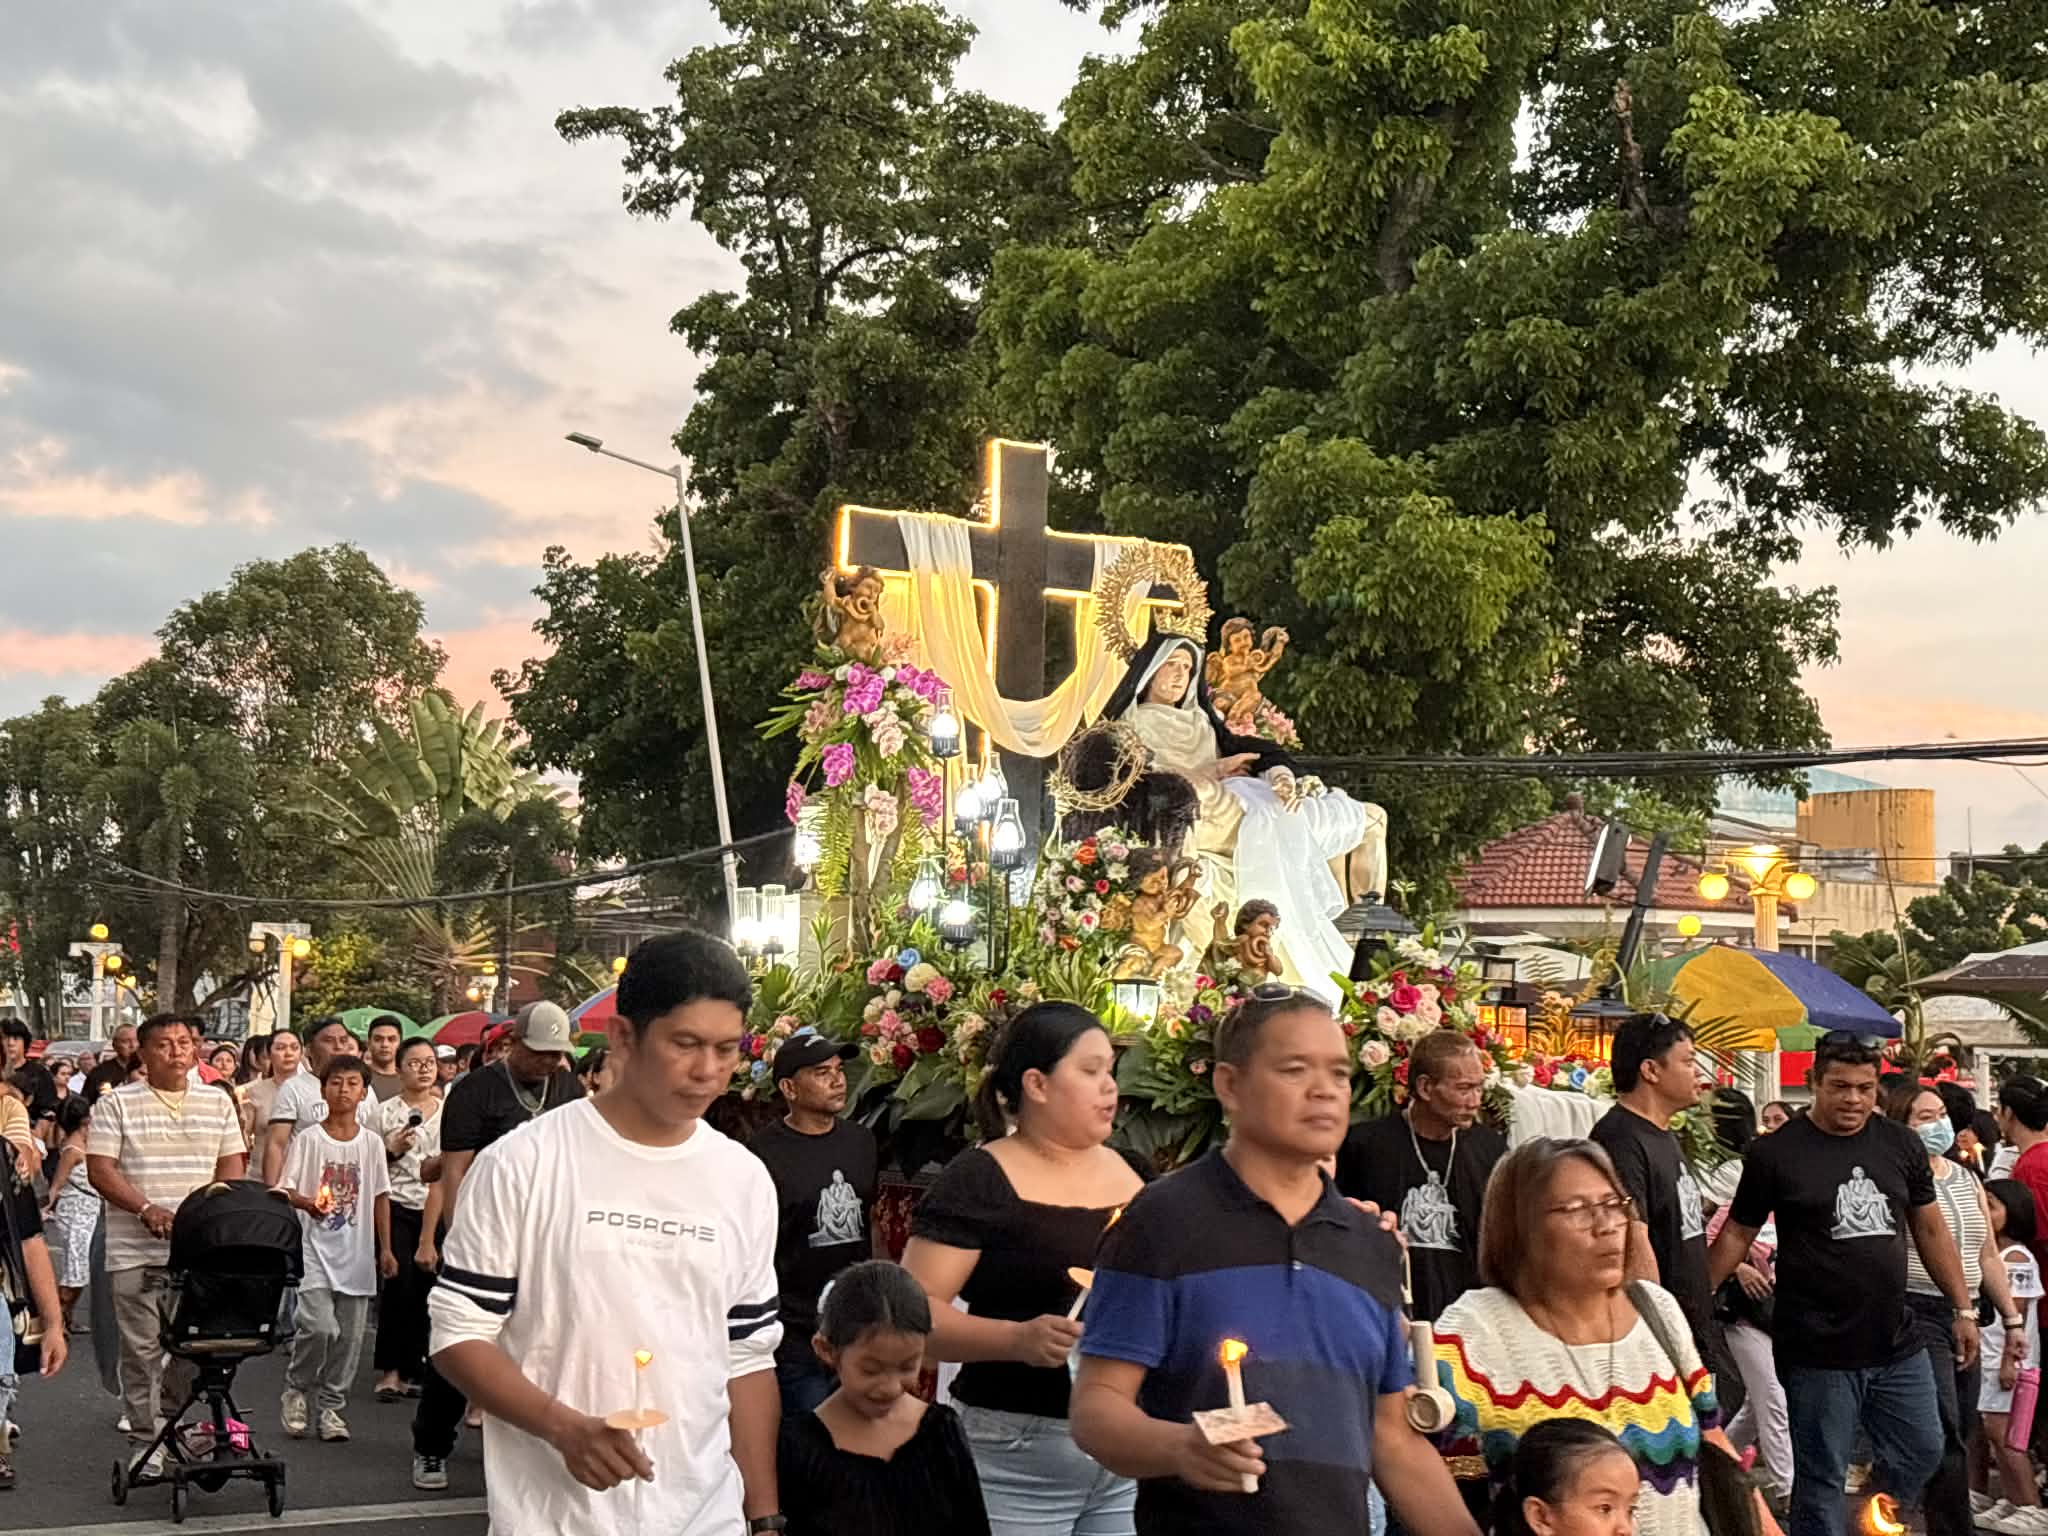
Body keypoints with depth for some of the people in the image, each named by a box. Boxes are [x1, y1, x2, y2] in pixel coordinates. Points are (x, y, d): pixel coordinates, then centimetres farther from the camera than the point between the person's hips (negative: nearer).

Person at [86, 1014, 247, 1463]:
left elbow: (233, 1166, 9)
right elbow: (99, 1169, -6)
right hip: (134, 1252, -2)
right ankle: (147, 1438, 10)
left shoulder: (218, 1103, 11)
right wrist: (146, 1209, -19)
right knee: (142, 1349, 1)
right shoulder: (116, 1104, 1)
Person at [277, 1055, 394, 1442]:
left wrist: (385, 1249, 9)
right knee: (319, 1326, -17)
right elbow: (286, 1190, -4)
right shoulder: (308, 1140, -1)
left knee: (349, 1336, 4)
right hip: (315, 1249, -3)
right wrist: (307, 1203, -25)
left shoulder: (371, 1143, 8)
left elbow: (380, 1198, 12)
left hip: (357, 1252, 4)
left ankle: (331, 1406, 17)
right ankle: (296, 1389, 7)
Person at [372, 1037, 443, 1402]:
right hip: (398, 1207, -3)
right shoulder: (386, 1112, 5)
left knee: (427, 1287, 0)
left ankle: (412, 1368, 12)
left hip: (436, 1208, 3)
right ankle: (390, 1369, -6)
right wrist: (392, 1151, -11)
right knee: (401, 1285, -14)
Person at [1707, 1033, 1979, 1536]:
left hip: (1897, 1346, 5)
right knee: (1821, 1477, 3)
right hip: (1818, 1353, -4)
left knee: (1922, 1456, 12)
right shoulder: (1775, 1153, -7)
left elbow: (1930, 1230, 13)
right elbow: (1737, 1235, -1)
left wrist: (1963, 1307, 11)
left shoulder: (1902, 1145, 5)